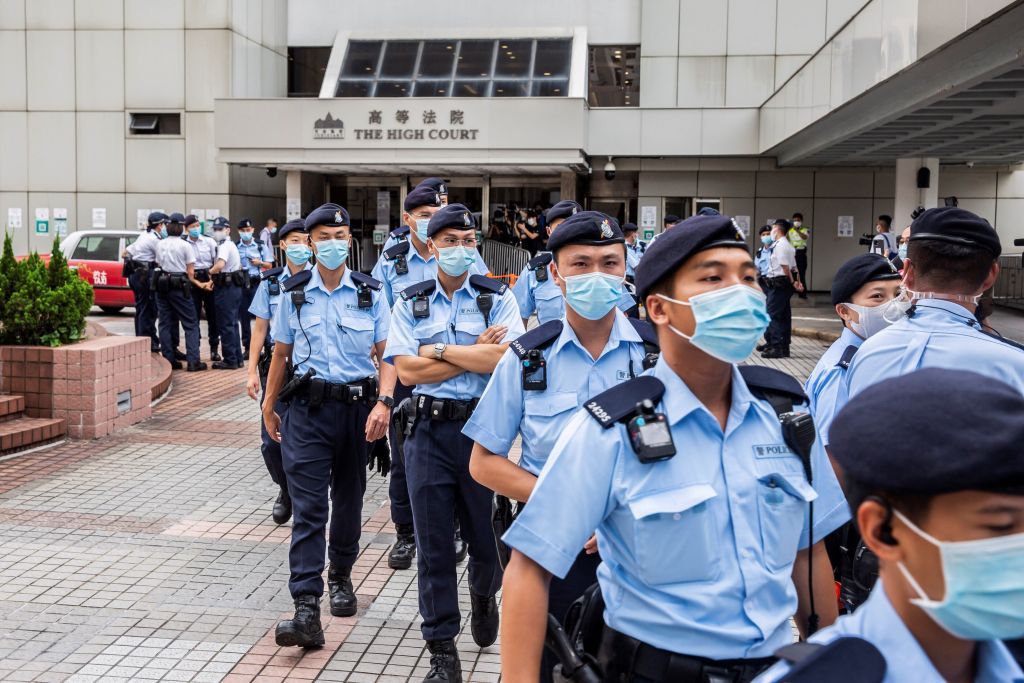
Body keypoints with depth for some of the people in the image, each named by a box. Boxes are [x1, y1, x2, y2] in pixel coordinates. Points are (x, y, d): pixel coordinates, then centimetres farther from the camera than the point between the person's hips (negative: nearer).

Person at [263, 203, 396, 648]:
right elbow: (281, 354, 12)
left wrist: (383, 403, -16)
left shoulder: (370, 294, 2)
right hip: (309, 410, -1)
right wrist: (268, 407, 14)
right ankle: (306, 610, -11)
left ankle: (340, 577, 38)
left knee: (349, 501, 14)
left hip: (358, 408, 1)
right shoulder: (293, 294, 4)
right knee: (308, 508, -7)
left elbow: (386, 354, -2)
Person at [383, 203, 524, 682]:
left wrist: (440, 350, -11)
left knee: (488, 535, 10)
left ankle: (483, 596, 44)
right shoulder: (411, 304, 6)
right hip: (430, 431, 1)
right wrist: (476, 353, -10)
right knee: (433, 545, 5)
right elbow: (406, 370, -7)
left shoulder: (498, 299, 1)